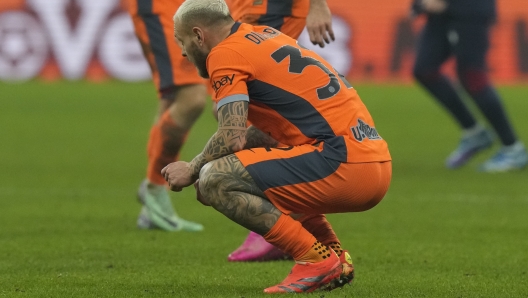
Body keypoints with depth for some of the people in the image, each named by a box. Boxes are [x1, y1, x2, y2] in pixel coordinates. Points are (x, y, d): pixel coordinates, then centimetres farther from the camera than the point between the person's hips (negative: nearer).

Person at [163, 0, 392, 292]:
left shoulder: (225, 53, -4)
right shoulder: (264, 36, 23)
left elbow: (232, 137, -14)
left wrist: (191, 170, 4)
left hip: (343, 164, -10)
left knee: (215, 182, -12)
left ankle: (315, 261, -9)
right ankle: (335, 259, 18)